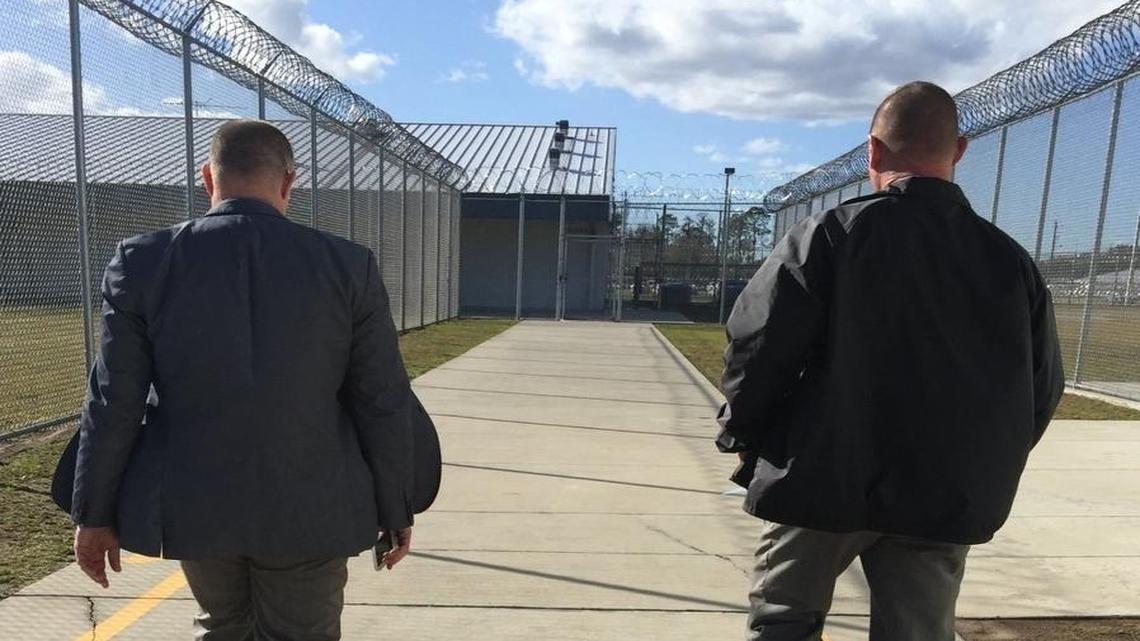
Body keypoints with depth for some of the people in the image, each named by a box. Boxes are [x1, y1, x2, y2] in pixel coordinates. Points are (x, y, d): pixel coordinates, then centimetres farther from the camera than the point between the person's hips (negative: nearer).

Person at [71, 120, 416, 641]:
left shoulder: (143, 261, -8)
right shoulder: (349, 265, -10)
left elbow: (114, 403, -4)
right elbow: (383, 403, -8)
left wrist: (94, 514, 9)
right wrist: (395, 511, 3)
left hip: (193, 503, 2)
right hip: (310, 509, -2)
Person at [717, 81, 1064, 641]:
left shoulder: (831, 234, -13)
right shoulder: (1011, 260, 2)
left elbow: (756, 348, -15)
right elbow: (1041, 389, 7)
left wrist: (745, 434, 2)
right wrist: (984, 466, 21)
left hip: (825, 482, -4)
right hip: (947, 499, 4)